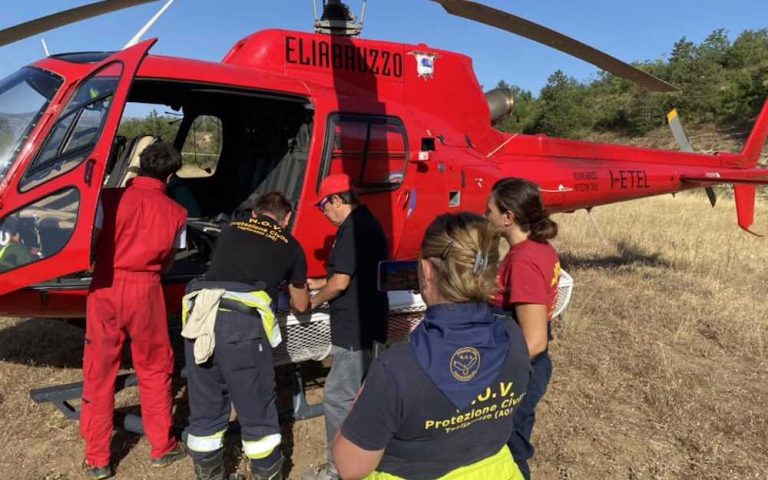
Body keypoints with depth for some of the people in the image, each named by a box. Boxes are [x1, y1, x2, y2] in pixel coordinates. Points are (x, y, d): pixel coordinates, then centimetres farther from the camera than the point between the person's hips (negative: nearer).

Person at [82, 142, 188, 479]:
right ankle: (162, 448, 26)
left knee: (98, 374, 11)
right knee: (154, 370, 15)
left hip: (105, 288, 0)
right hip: (145, 291, 0)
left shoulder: (110, 198, 0)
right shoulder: (176, 213, 3)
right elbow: (167, 263, 8)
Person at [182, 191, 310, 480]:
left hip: (199, 319, 4)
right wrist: (300, 291, 54)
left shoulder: (231, 230, 26)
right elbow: (301, 305, 30)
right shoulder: (290, 246, 18)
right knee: (256, 413, 11)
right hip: (243, 325, -4)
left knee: (204, 411, 18)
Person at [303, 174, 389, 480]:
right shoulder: (367, 222, 13)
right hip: (368, 323, 11)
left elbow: (341, 283, -21)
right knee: (361, 393, 21)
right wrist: (317, 284, 22)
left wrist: (313, 301, -3)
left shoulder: (353, 228, -19)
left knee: (338, 397, -3)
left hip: (355, 328, -11)